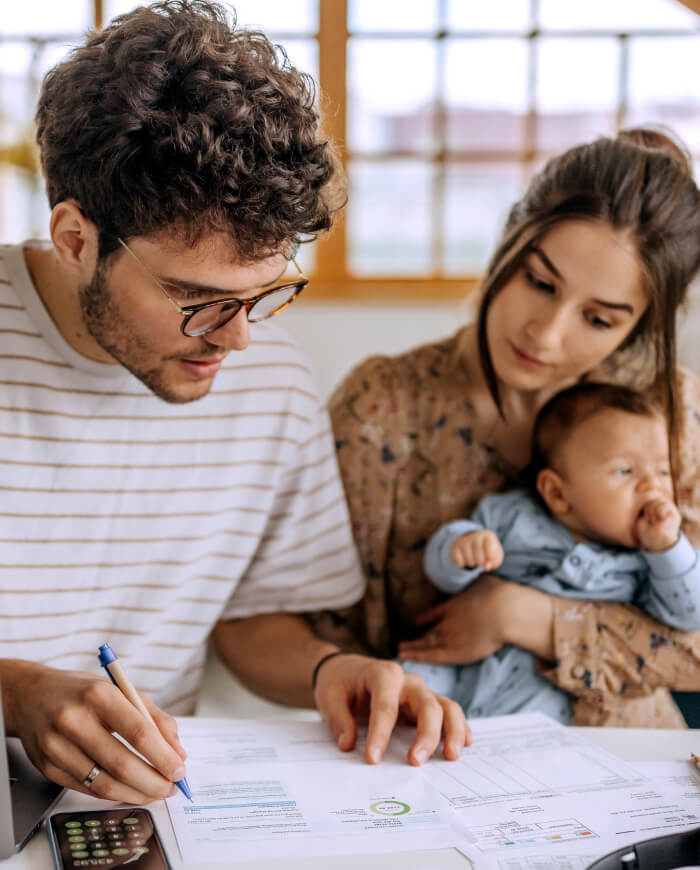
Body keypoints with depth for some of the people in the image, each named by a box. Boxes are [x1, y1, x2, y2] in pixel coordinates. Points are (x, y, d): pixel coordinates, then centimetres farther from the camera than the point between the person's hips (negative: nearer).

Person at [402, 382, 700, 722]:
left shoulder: (648, 559, 6)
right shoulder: (511, 516, 4)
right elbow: (440, 568, 4)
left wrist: (667, 547, -13)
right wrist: (460, 546, -21)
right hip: (461, 667, 0)